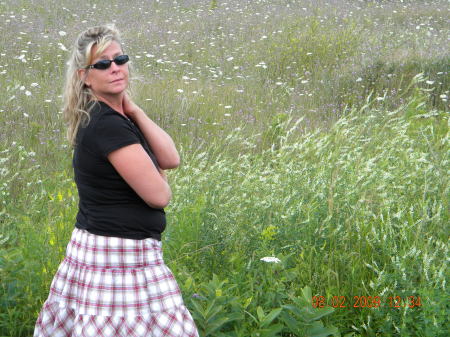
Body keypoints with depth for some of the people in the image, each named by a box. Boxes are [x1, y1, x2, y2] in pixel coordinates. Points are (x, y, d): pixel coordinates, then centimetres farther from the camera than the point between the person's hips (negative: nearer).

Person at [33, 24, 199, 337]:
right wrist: (155, 172, 5)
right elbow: (159, 195, -18)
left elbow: (171, 159, 3)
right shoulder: (108, 125, -18)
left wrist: (134, 110, -3)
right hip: (120, 258, -10)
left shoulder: (118, 117, 11)